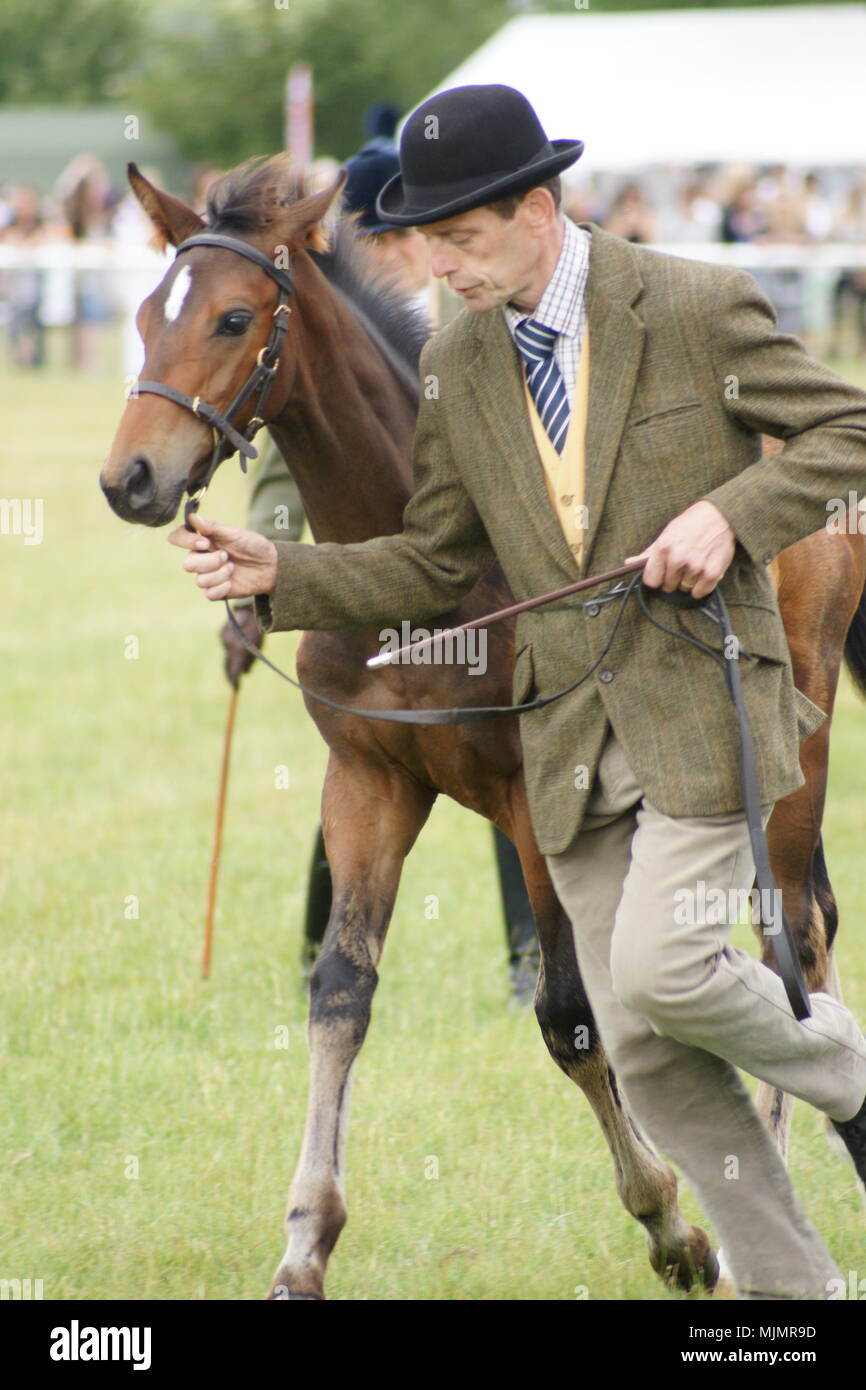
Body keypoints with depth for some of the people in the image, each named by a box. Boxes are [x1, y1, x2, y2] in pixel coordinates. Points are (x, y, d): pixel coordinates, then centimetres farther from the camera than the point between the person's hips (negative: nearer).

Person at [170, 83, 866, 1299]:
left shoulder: (698, 306, -8)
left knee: (658, 968, -21)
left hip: (707, 702, -5)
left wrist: (730, 512, -17)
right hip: (577, 738, 5)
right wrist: (280, 575, -5)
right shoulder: (457, 361, 6)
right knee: (641, 1049, 3)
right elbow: (435, 567, 10)